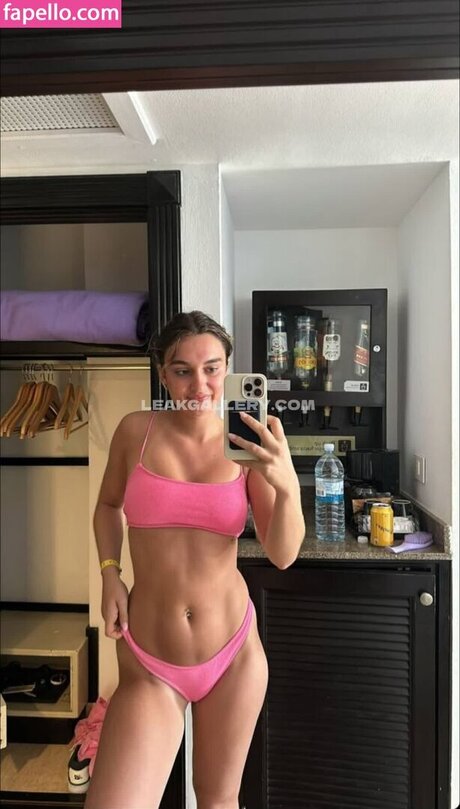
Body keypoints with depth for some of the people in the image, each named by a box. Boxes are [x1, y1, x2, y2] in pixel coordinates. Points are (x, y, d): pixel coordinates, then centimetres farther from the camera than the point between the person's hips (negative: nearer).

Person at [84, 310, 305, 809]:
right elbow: (107, 505, 12)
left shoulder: (247, 446, -7)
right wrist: (110, 575, -2)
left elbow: (283, 555, -10)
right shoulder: (135, 431, -6)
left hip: (234, 652, 1)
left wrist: (287, 484, -27)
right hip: (148, 665, 0)